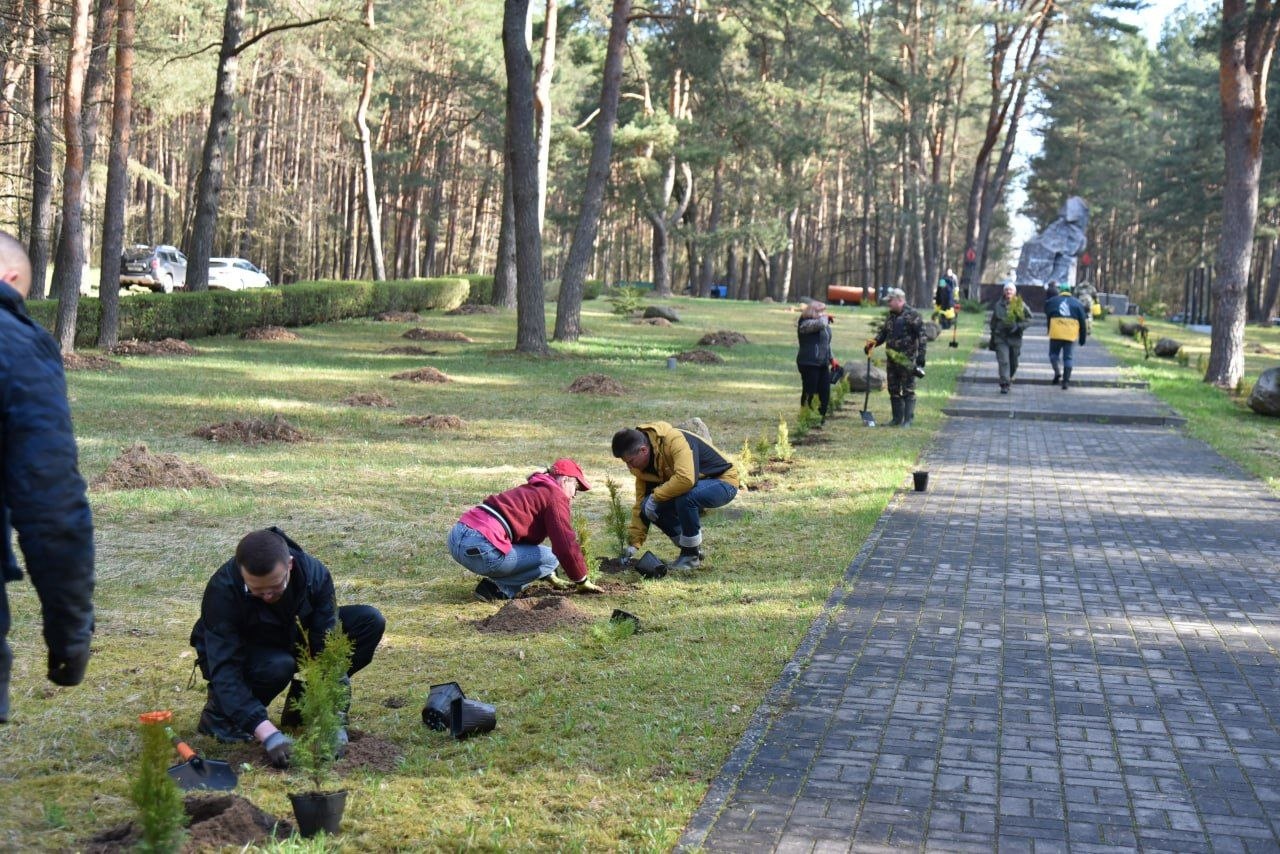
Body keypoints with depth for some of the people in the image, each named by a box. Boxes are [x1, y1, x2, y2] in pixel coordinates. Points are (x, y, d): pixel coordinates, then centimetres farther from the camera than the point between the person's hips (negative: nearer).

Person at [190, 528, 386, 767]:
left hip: (290, 642, 4)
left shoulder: (315, 574, -26)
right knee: (279, 666, -39)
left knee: (370, 621, -17)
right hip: (238, 654, -4)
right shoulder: (222, 590, -34)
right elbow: (225, 669, -37)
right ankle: (219, 712, -8)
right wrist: (268, 733, -47)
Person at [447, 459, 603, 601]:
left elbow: (527, 540, 40)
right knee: (551, 558, 3)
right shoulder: (556, 496, 2)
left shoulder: (530, 489, 31)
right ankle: (497, 589, -5)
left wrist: (552, 579, 42)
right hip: (480, 548, -10)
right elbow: (566, 545, -5)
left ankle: (496, 585, 11)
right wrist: (583, 581, 9)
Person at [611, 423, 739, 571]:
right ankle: (691, 547, 7)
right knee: (649, 508, -11)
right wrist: (634, 543, -4)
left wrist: (655, 496, -32)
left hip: (724, 481, -8)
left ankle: (692, 555, -14)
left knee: (685, 497, -37)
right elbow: (640, 505, 0)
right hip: (701, 484, 8)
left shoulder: (675, 441, -31)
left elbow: (686, 479, -45)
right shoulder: (643, 465, -4)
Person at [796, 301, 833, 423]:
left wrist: (831, 359, 21)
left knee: (825, 392, 5)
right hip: (809, 363, -8)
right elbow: (821, 323, -30)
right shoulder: (806, 324, -11)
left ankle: (821, 417, 13)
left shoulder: (825, 326, 18)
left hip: (823, 364, 8)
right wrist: (825, 317, -9)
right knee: (809, 393, -5)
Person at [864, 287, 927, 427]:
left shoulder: (912, 315, -8)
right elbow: (883, 333, 23)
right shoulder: (890, 317, 16)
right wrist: (873, 343, 5)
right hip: (892, 360, 8)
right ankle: (897, 418, 19)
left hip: (907, 360, -8)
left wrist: (921, 356, -17)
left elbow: (921, 336, -12)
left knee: (908, 390, -5)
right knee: (893, 390, 11)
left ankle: (908, 419, -2)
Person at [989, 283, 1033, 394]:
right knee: (1003, 361, -12)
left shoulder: (1021, 305, 0)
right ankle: (1004, 385, -12)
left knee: (1013, 363, 10)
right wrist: (993, 337, 14)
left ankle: (1009, 379, 36)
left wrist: (1018, 326, -18)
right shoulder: (998, 305, 5)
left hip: (1015, 338, 0)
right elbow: (993, 322, 14)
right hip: (1001, 338, 0)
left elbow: (1028, 320, -2)